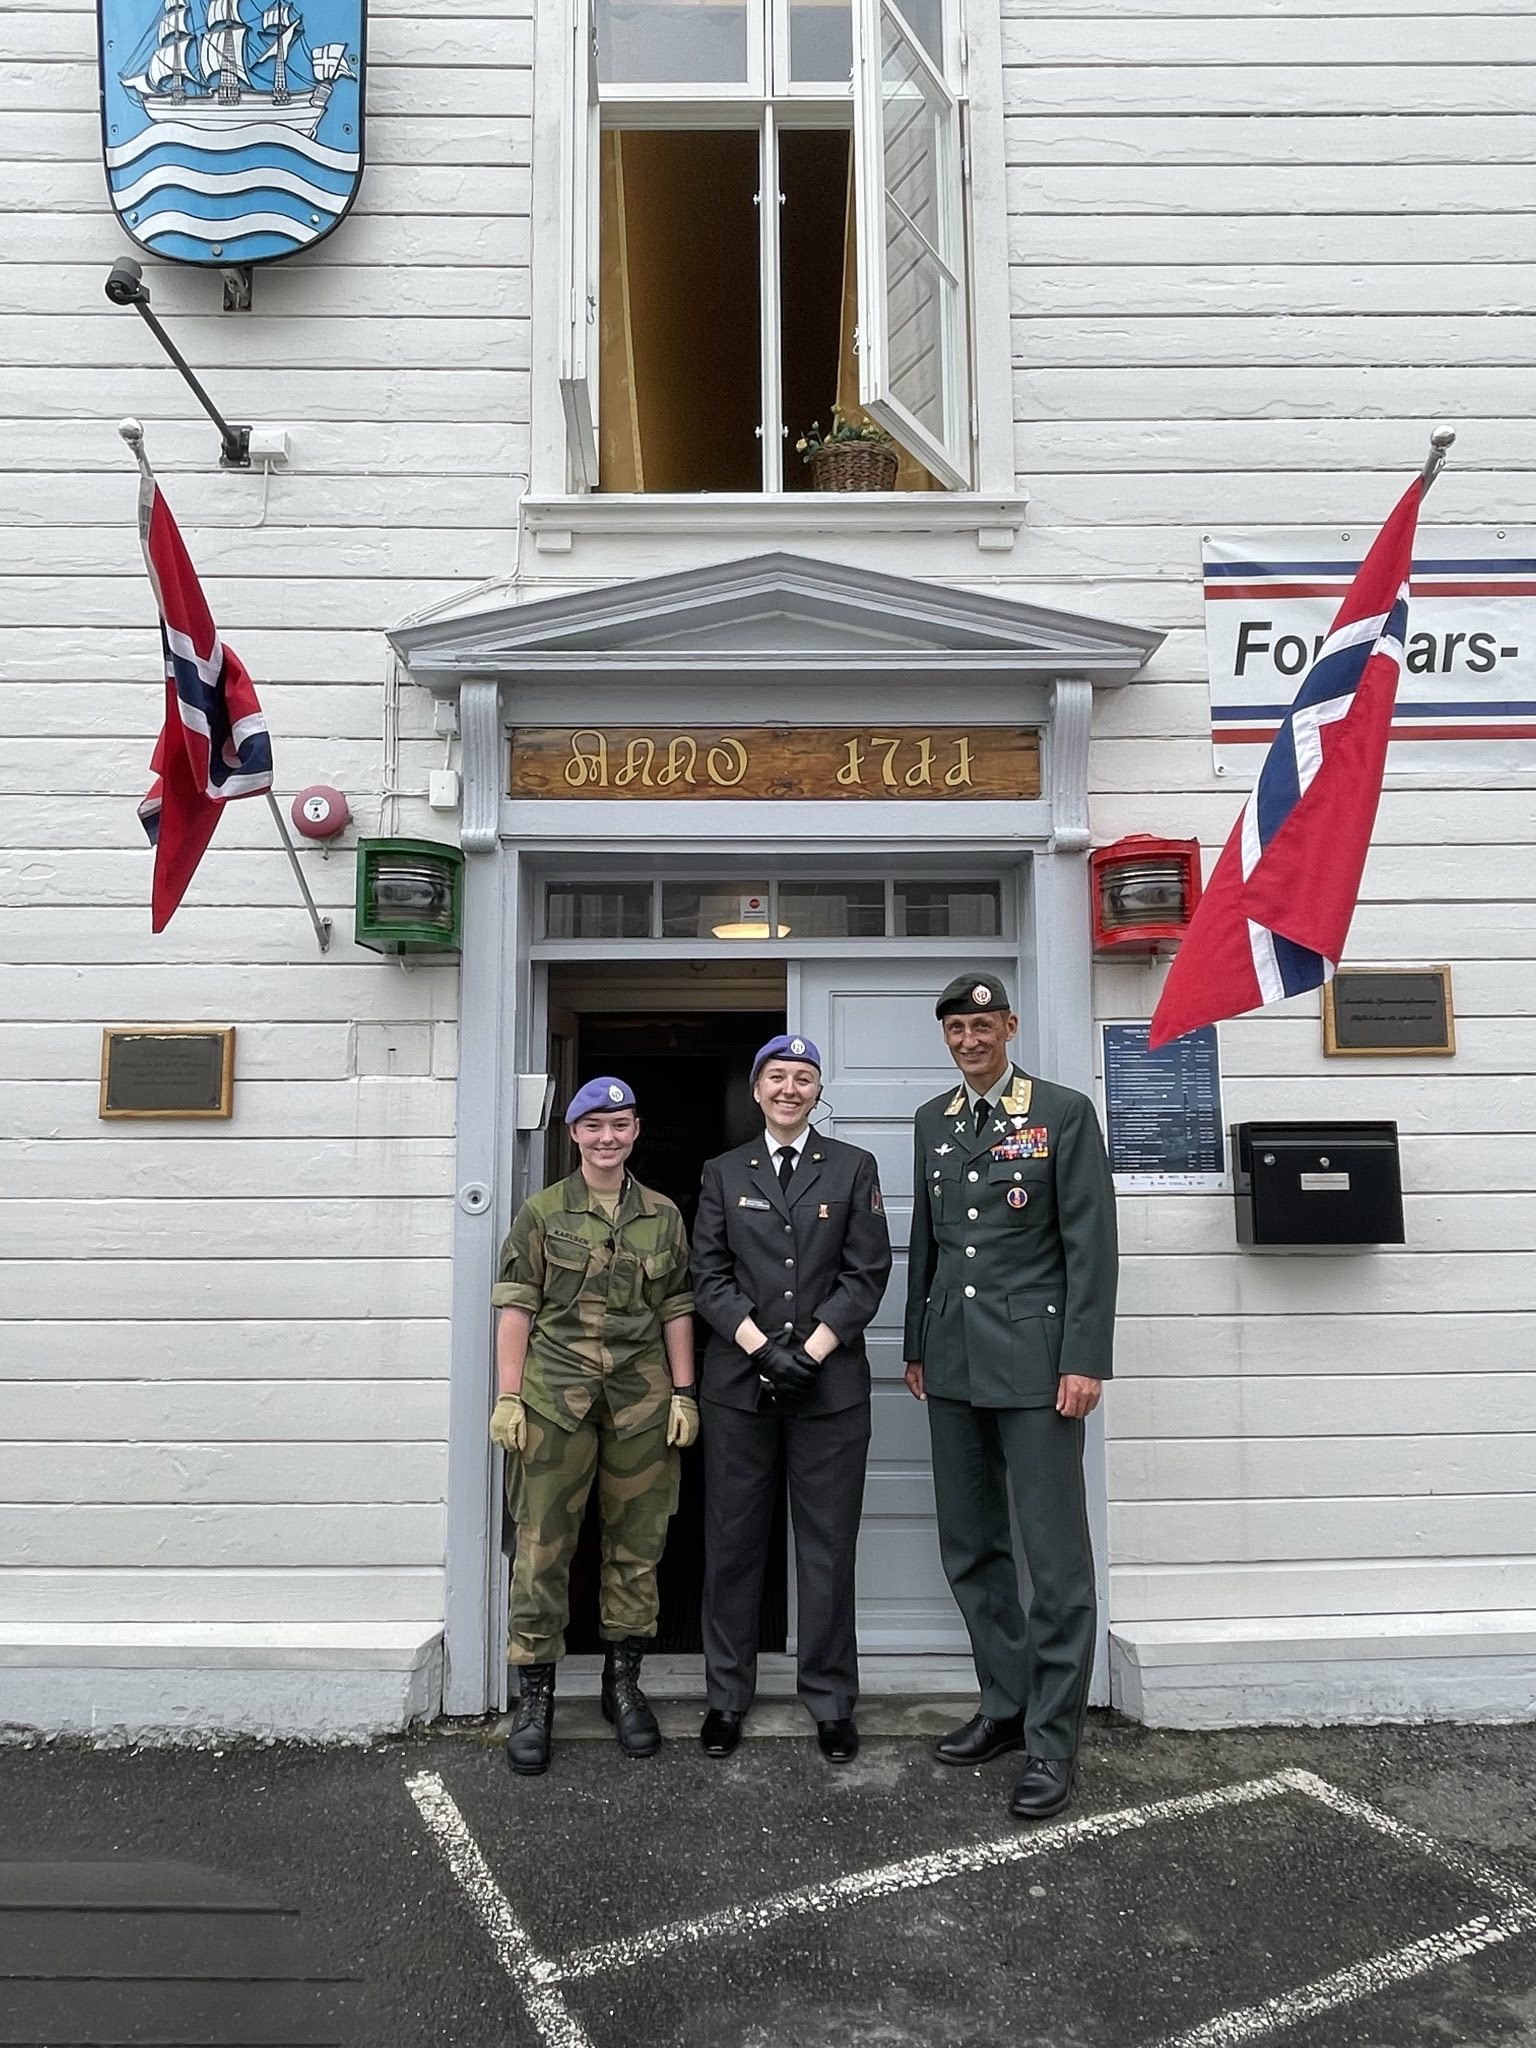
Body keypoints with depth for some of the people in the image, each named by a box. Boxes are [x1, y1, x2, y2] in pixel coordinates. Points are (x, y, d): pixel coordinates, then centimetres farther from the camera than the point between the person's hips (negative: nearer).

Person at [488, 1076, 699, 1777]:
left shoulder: (663, 1215, 9)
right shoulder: (541, 1212, 3)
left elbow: (676, 1311, 10)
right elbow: (515, 1309, 0)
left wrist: (683, 1393, 4)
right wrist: (507, 1397, -7)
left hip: (642, 1399, 2)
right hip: (555, 1396, -2)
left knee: (637, 1545, 9)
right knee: (542, 1545, 0)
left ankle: (623, 1681, 24)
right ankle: (534, 1695, 12)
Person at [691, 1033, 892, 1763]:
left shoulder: (852, 1169, 7)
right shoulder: (724, 1173, 10)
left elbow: (866, 1273, 0)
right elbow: (709, 1275, 3)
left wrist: (809, 1351, -10)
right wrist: (763, 1347, -10)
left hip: (830, 1382, -1)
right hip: (739, 1382, 1)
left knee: (828, 1545, 3)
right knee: (732, 1543, 7)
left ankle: (831, 1702, 15)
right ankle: (726, 1696, 19)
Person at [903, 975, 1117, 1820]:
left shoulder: (1064, 1112, -4)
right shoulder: (933, 1120, 12)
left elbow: (1091, 1243, -8)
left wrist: (1085, 1361, -13)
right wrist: (916, 1347, 15)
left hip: (1034, 1358, -6)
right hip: (953, 1362, 6)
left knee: (1055, 1552, -1)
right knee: (969, 1548, 12)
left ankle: (1051, 1741, 9)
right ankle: (1005, 1703, 27)